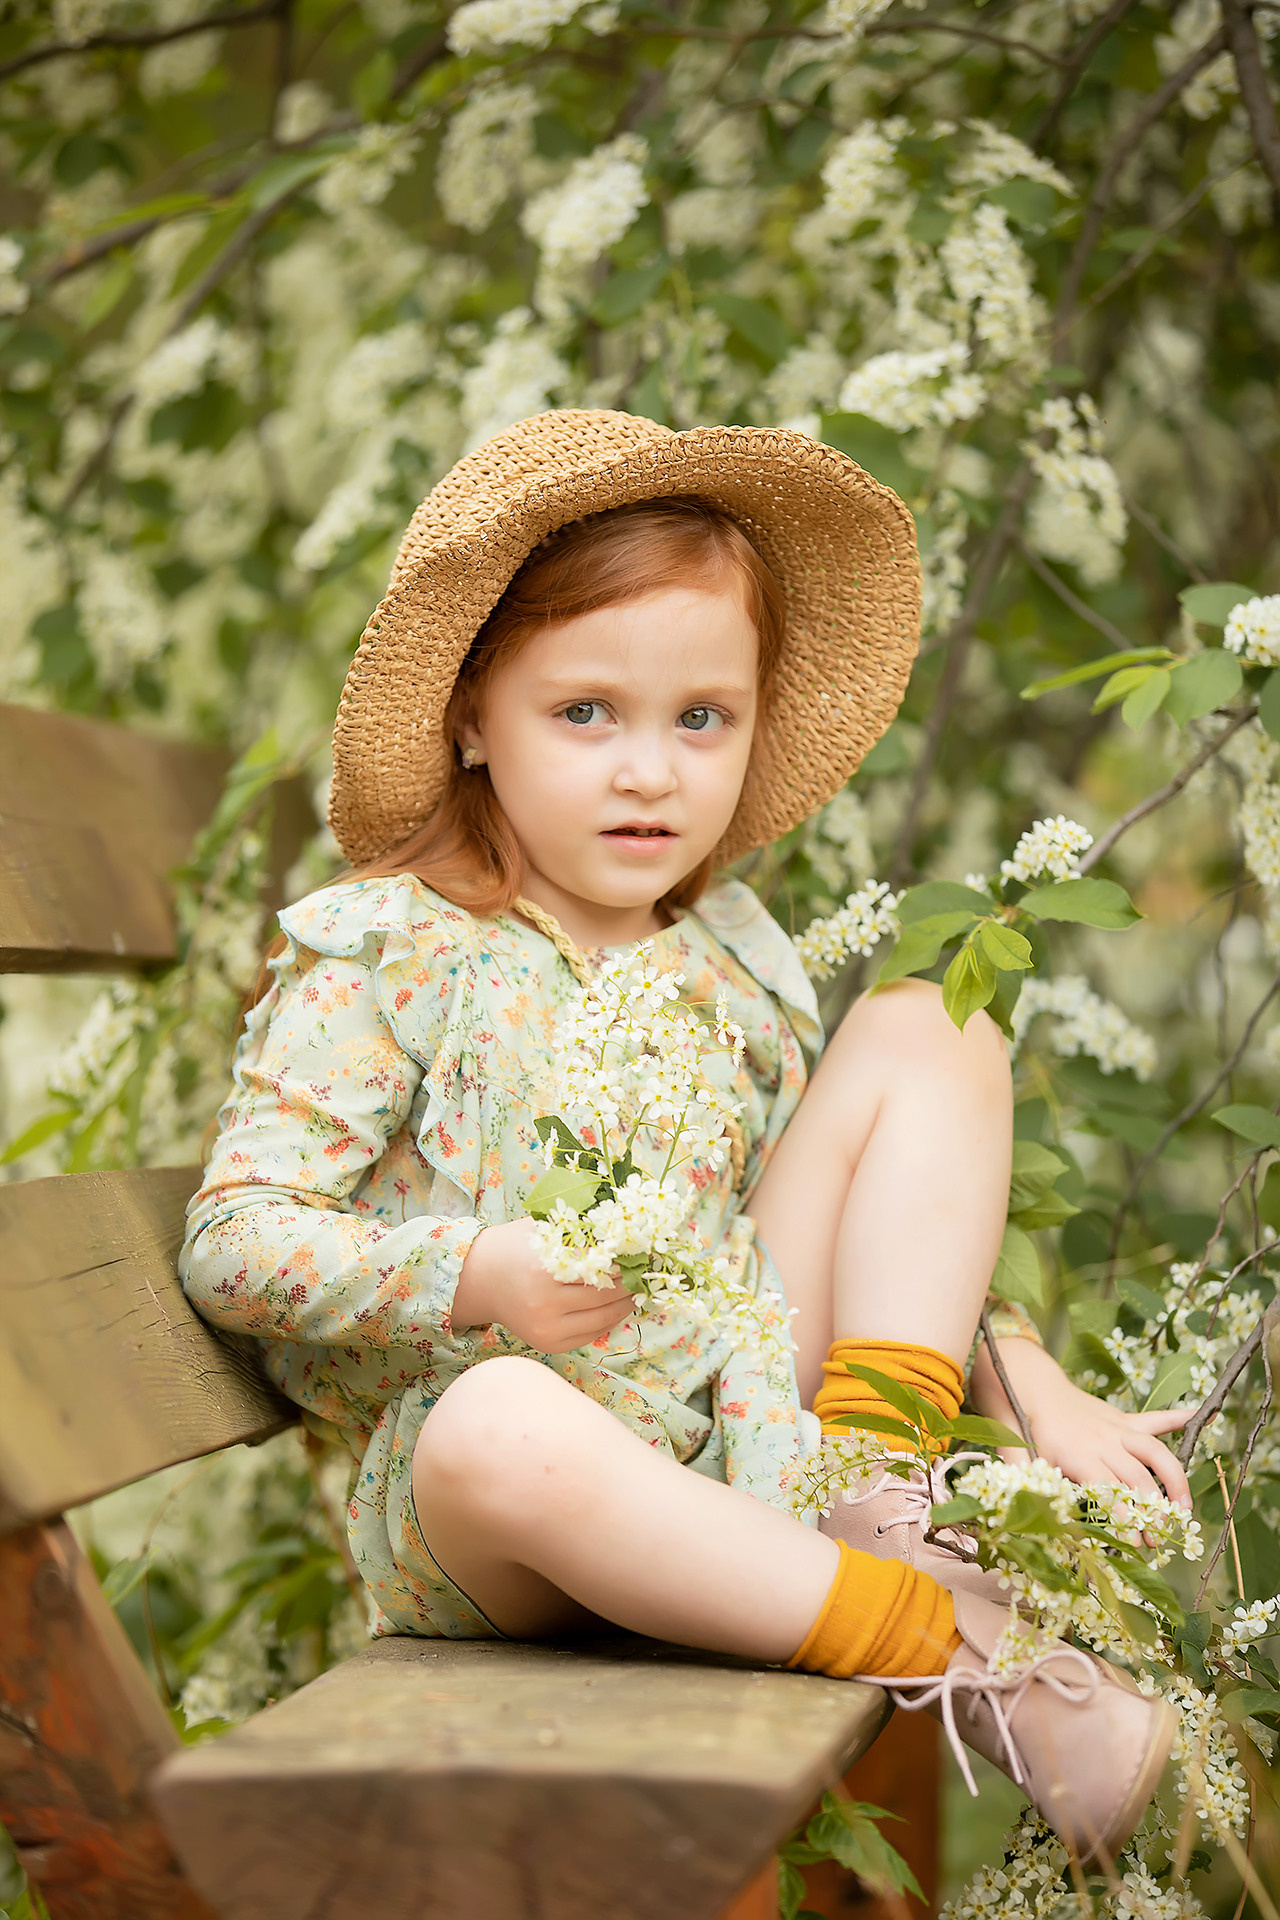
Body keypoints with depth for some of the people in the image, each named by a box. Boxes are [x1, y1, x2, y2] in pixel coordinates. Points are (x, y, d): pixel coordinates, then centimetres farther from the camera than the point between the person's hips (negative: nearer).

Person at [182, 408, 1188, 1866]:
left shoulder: (736, 966, 12)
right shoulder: (379, 962, -5)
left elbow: (881, 1239, 20)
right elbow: (234, 1243, -11)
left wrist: (1040, 1393, 6)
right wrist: (484, 1277, -26)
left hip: (737, 1438, 6)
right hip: (493, 1509, -5)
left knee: (921, 1032, 1)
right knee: (500, 1421, -44)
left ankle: (879, 1496, -12)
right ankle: (943, 1638, -28)